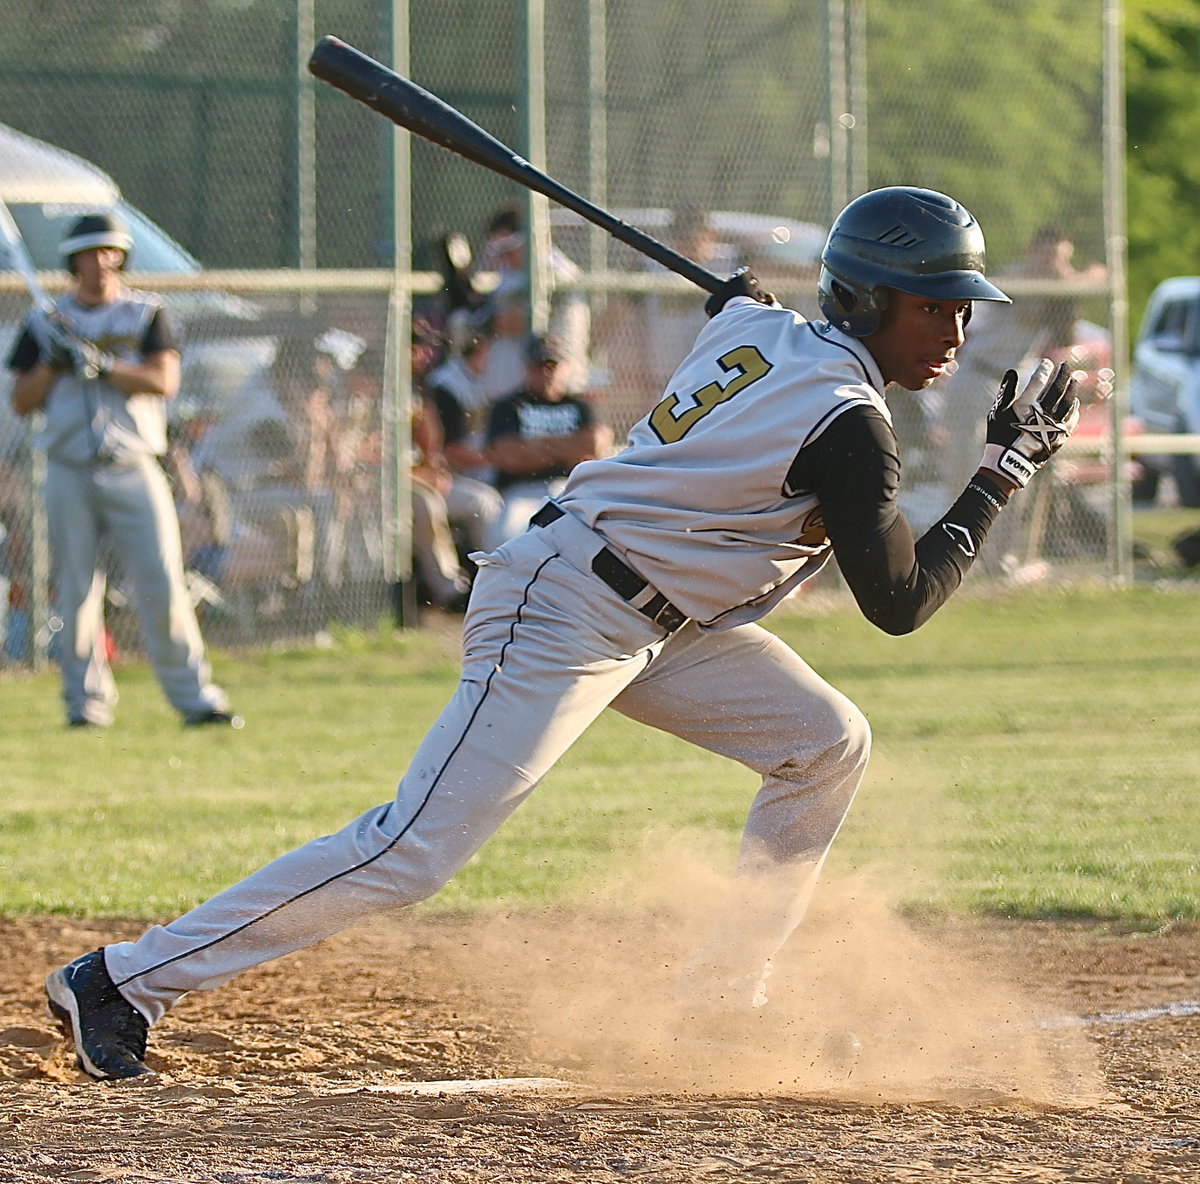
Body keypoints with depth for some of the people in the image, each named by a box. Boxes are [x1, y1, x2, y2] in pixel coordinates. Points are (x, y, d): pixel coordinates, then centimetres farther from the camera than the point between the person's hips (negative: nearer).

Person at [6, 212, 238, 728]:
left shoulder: (148, 313, 9)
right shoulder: (45, 322, 12)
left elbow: (163, 380, -6)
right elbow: (22, 401, 9)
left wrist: (100, 363, -15)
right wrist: (53, 362, -7)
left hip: (134, 470, -1)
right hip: (69, 473, 1)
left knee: (163, 584, -8)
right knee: (75, 591, 0)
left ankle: (194, 696, -5)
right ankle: (86, 700, 7)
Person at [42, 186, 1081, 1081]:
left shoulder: (754, 329, 7)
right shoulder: (847, 421, -18)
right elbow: (901, 602, -14)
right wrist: (1003, 475, -7)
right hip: (560, 614, -10)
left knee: (827, 744, 12)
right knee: (418, 850, -14)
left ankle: (723, 999, 17)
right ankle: (127, 982, -11)